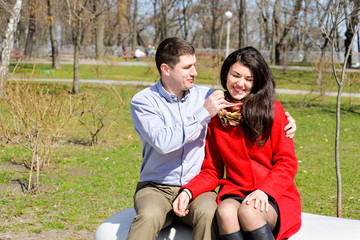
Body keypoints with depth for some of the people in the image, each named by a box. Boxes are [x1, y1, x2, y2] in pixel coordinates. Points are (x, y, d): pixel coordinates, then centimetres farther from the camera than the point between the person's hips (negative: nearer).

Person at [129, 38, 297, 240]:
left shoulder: (204, 95, 8)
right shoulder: (143, 101, -2)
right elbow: (163, 142, -19)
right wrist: (204, 113, -17)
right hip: (156, 188, -2)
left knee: (207, 213, -32)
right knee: (149, 216, -36)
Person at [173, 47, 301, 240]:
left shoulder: (272, 109, 2)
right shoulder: (216, 114, 10)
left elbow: (287, 163, -1)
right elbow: (212, 170, 13)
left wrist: (264, 190, -19)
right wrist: (188, 191, -7)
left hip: (274, 197, -2)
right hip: (235, 193, 2)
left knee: (249, 211, -35)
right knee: (225, 212, -33)